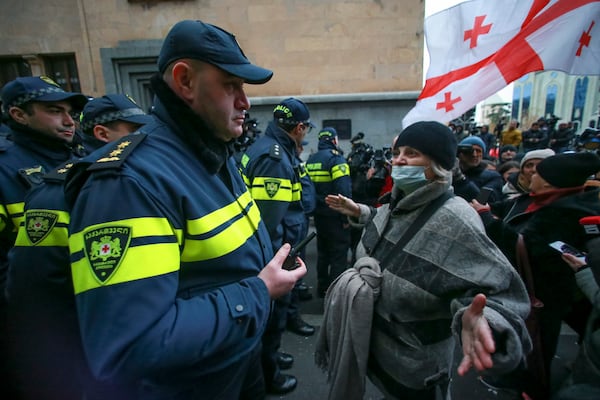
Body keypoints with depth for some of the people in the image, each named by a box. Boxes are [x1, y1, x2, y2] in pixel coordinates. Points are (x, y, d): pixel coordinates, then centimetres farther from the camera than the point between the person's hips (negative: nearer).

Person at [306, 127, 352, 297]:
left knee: (322, 251, 19)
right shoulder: (336, 158, -14)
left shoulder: (310, 160, 9)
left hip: (318, 213, 8)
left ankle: (322, 287, 29)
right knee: (339, 253, 1)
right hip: (334, 215, -8)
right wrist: (346, 217, -17)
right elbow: (344, 190, -22)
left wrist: (312, 208, 14)